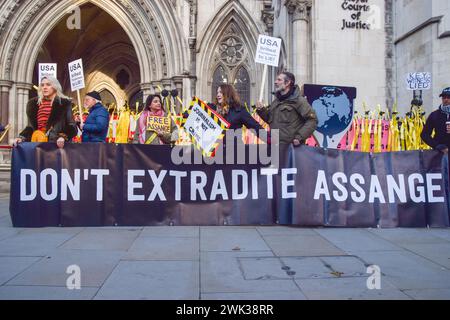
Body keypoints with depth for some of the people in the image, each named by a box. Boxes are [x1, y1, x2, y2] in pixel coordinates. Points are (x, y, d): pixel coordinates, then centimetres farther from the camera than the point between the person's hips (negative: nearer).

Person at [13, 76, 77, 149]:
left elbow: (71, 125, -4)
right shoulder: (34, 103, 19)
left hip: (55, 143, -4)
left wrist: (63, 137, -23)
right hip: (36, 142, 4)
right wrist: (21, 137, 1)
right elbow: (32, 126, 19)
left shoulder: (64, 103, 4)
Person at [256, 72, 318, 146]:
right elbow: (270, 118, 23)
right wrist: (261, 110, 4)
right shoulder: (276, 101, 14)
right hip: (274, 145, 8)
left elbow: (312, 120, -13)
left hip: (290, 146, -8)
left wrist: (300, 137, -17)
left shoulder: (298, 100, -10)